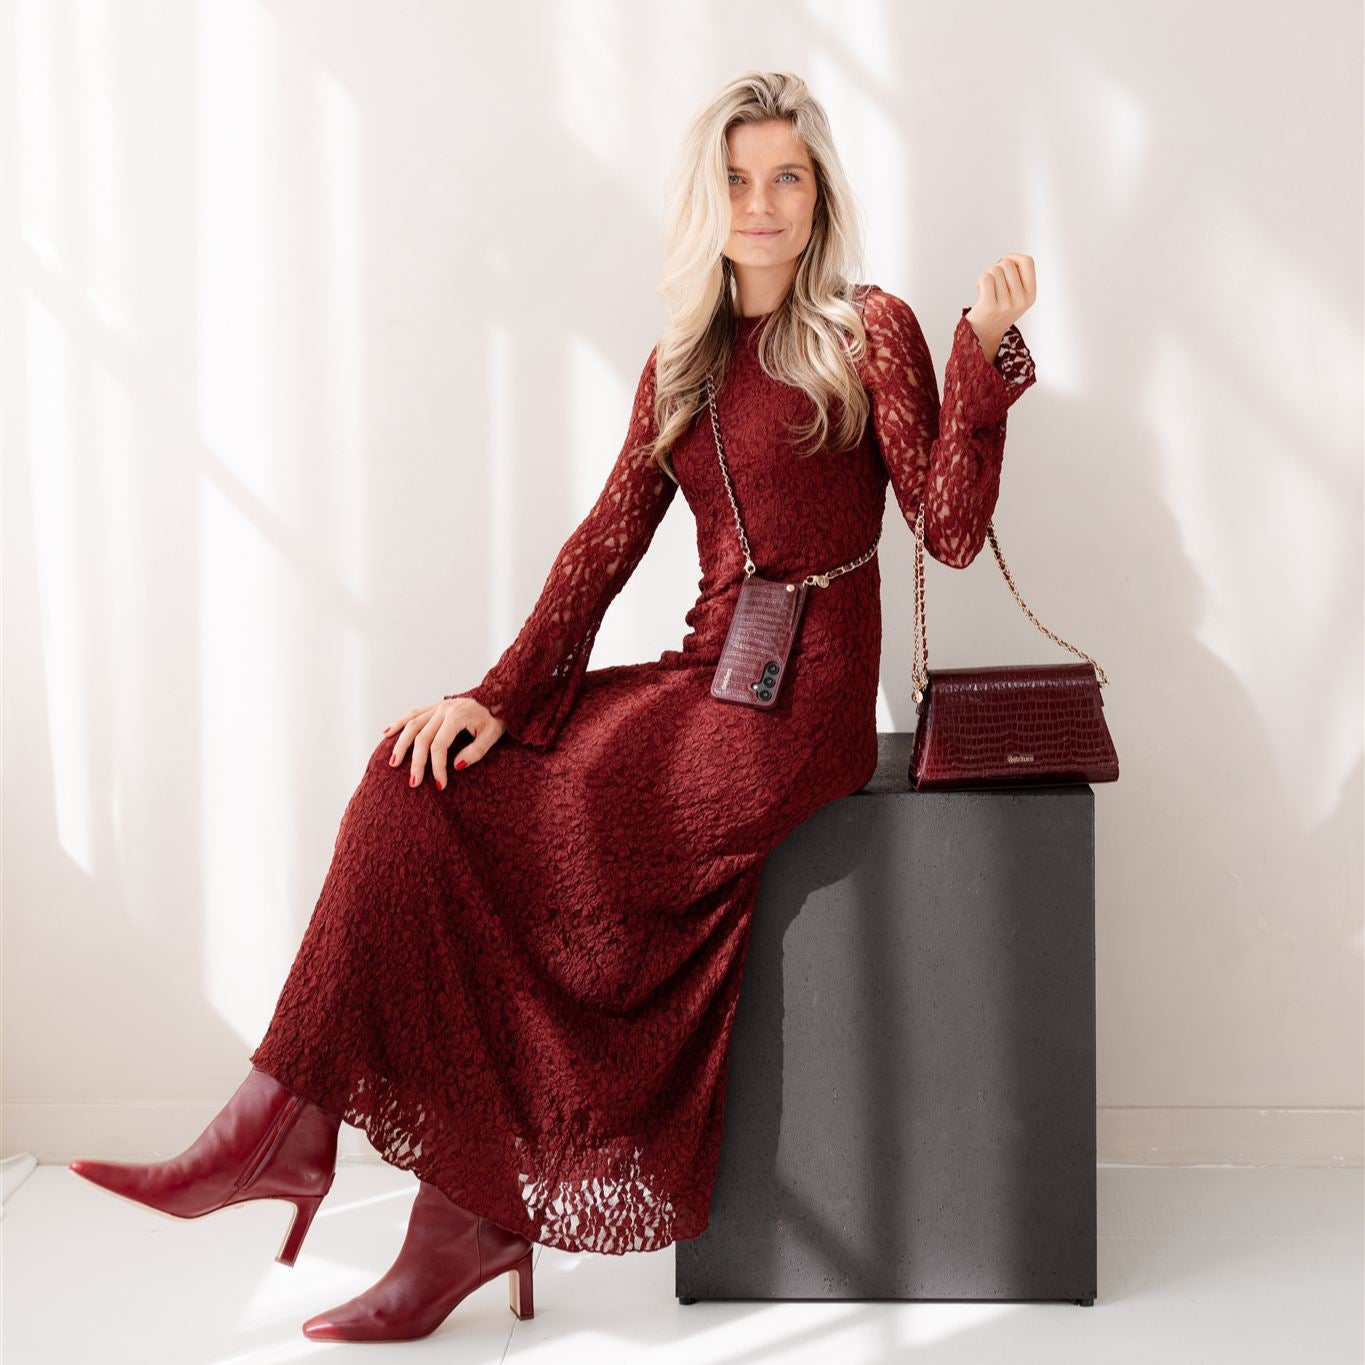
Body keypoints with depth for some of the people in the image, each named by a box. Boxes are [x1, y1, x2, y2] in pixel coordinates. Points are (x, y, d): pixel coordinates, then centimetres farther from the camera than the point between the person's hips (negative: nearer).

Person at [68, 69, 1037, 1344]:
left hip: (797, 705, -6)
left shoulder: (869, 332, 0)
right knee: (428, 776, -13)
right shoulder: (680, 364, 15)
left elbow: (953, 532, -8)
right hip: (701, 680, 6)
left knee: (517, 856, -17)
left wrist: (986, 348, -18)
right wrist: (498, 695, -2)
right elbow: (606, 543, 8)